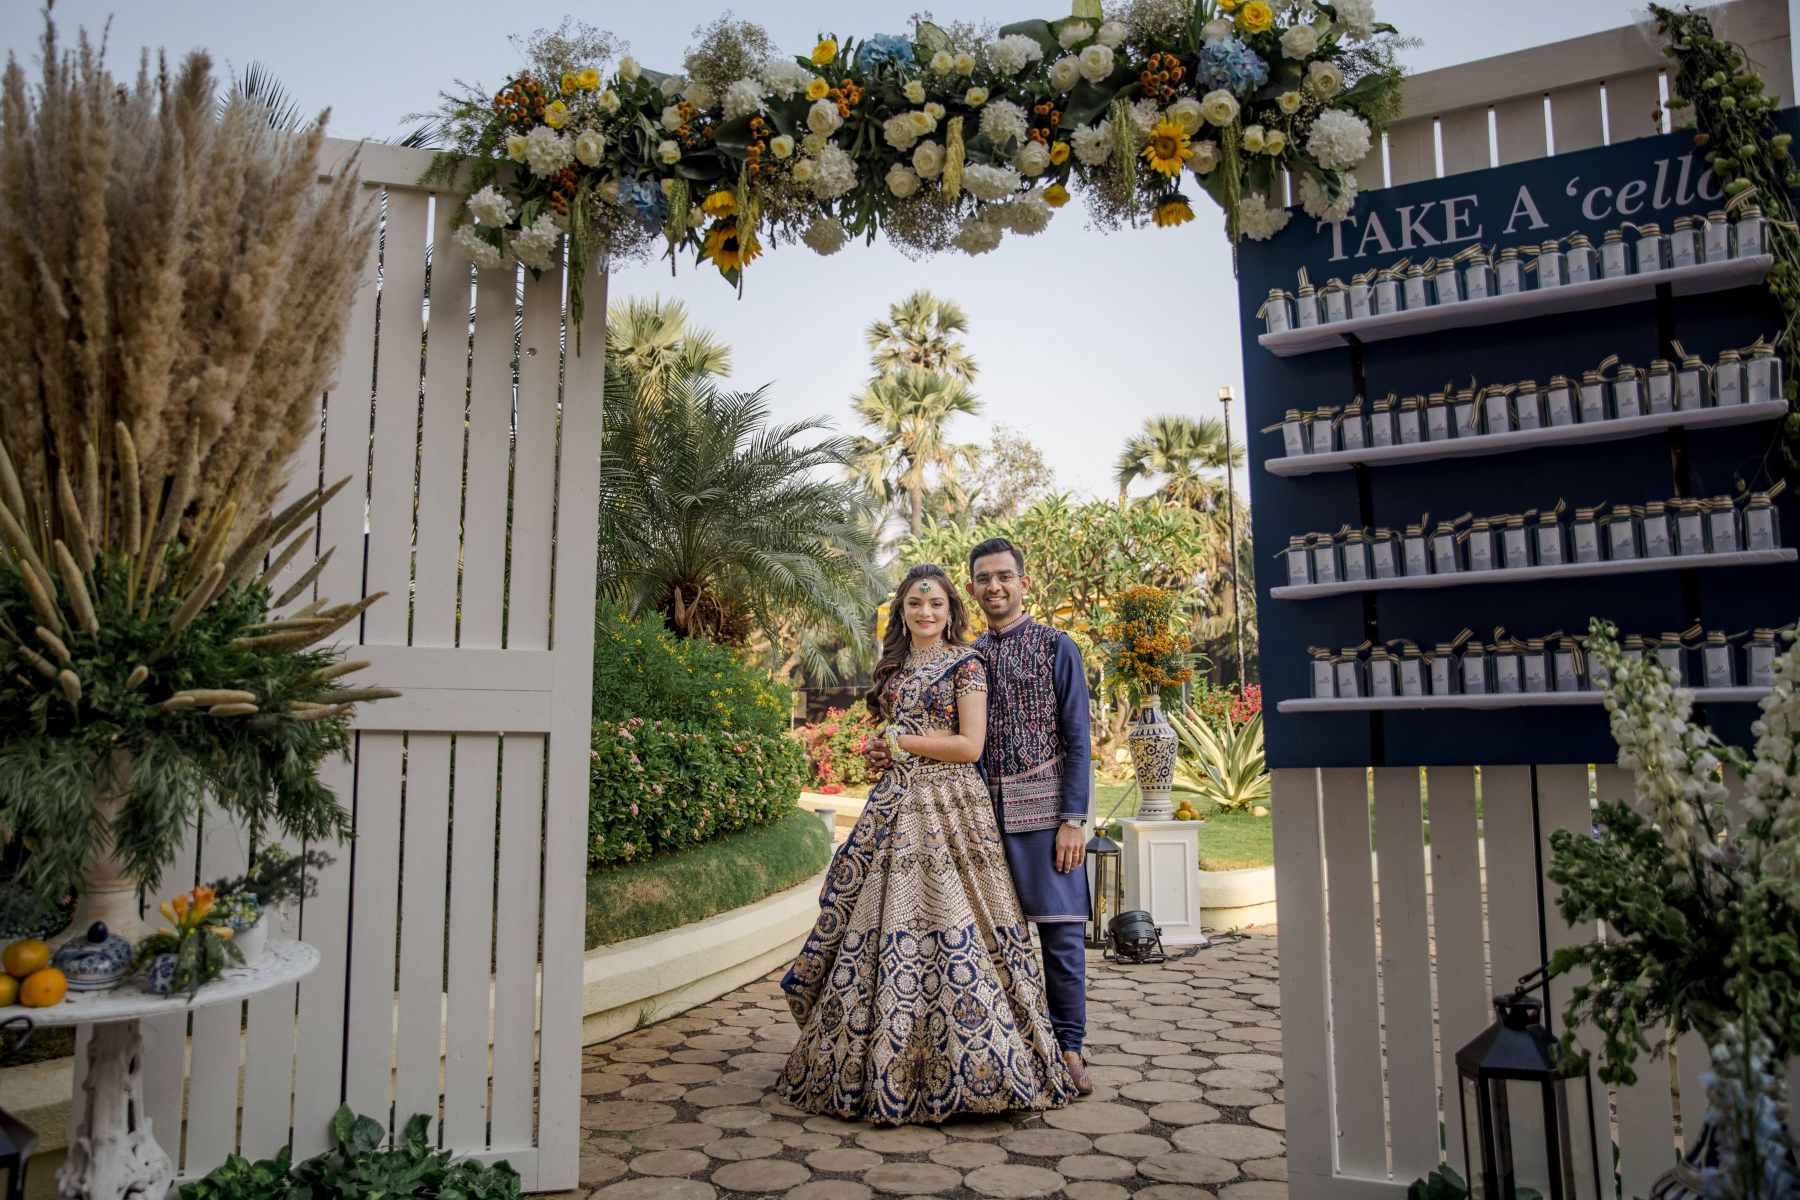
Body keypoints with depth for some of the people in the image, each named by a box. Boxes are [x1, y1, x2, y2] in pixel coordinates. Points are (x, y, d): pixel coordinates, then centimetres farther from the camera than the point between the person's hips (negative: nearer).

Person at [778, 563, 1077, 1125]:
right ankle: (886, 1062, 11)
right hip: (895, 806, 6)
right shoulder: (894, 667, 18)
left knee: (950, 929, -9)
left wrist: (899, 741, -5)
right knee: (884, 923, 2)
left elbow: (970, 745, -10)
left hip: (950, 805, -6)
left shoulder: (965, 664, -2)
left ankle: (972, 1063, 1)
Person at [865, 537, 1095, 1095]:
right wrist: (895, 755, 2)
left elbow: (1076, 740, -1)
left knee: (1059, 931, -2)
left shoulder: (1057, 647, 3)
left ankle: (1068, 1049, 11)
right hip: (983, 810, 4)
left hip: (1043, 807, -4)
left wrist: (1073, 819, -9)